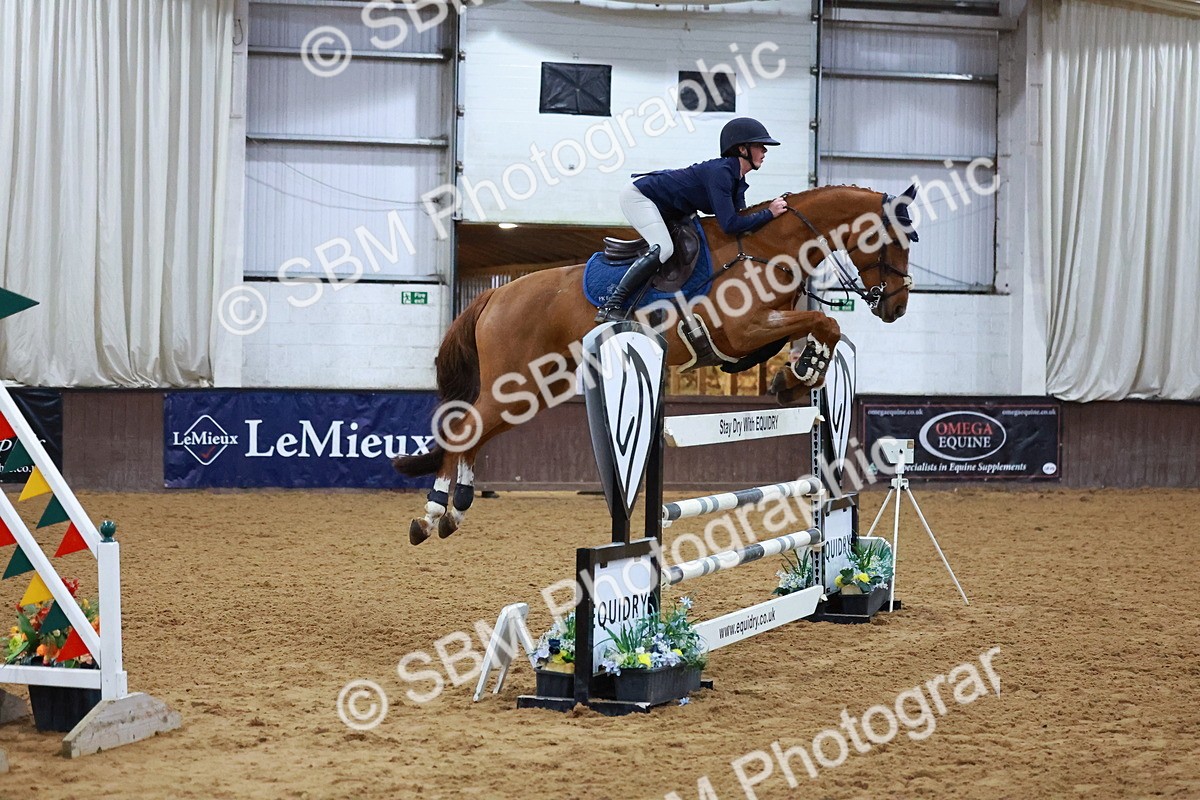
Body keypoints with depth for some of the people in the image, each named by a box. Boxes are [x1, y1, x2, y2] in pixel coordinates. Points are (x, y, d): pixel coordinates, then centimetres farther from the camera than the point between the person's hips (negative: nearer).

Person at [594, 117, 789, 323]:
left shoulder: (737, 180, 3)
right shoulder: (720, 172, -27)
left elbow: (740, 218, 6)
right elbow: (729, 225, -33)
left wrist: (774, 208, -5)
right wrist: (769, 213, -26)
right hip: (638, 196, -11)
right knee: (663, 249, -28)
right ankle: (610, 307, -27)